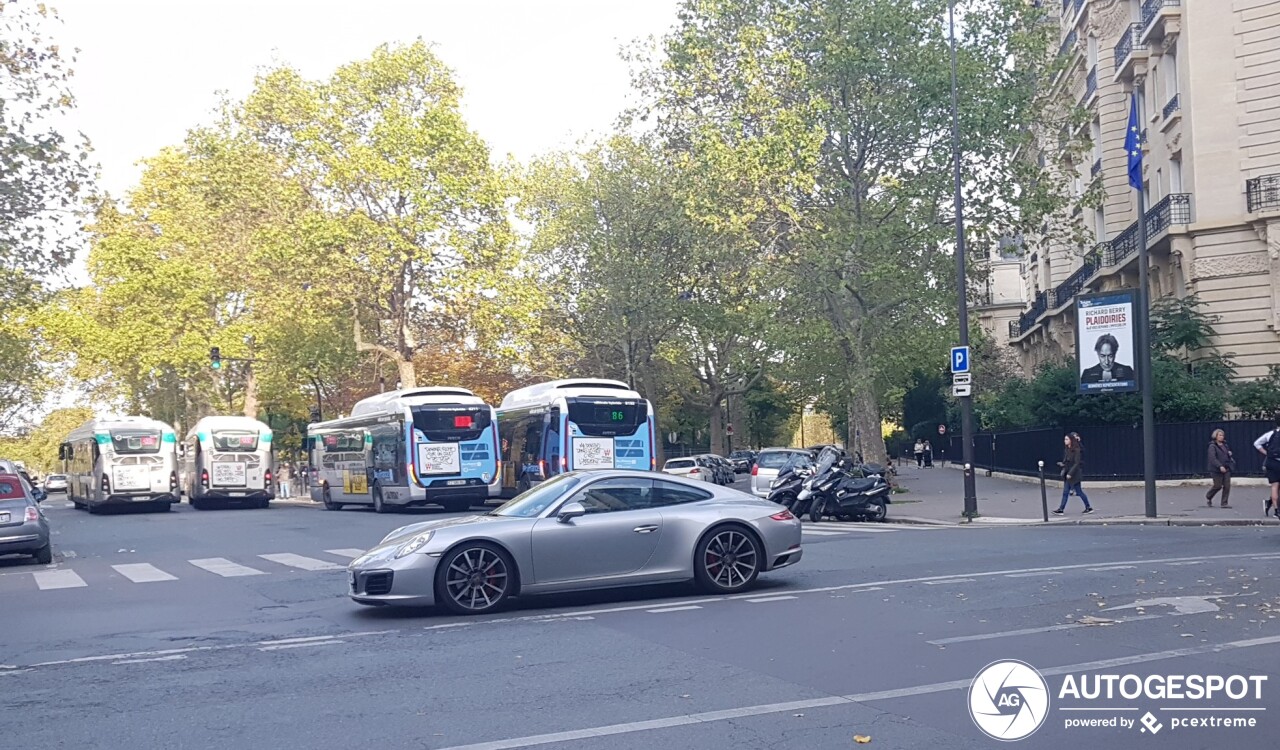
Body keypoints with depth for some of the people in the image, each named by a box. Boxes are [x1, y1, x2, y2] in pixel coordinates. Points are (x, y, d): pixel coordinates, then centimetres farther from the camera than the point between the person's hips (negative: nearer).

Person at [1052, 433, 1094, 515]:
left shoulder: (1076, 450, -14)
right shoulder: (1066, 450, 9)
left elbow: (1077, 463, -18)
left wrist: (1070, 473, -22)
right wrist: (1063, 464, -2)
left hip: (1074, 474, -8)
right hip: (1067, 474, 8)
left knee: (1079, 491, 1)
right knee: (1065, 492, 5)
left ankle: (1089, 508, 14)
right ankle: (1061, 509, 5)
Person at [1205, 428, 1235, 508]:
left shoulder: (1225, 445, 15)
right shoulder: (1212, 446, -7)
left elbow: (1228, 455, 29)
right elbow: (1212, 458, -17)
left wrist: (1230, 454, 4)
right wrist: (1220, 466, -27)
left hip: (1226, 469, 6)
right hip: (1217, 470, -6)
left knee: (1227, 486, -2)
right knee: (1218, 486, -3)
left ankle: (1224, 503, 5)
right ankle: (1208, 497, 25)